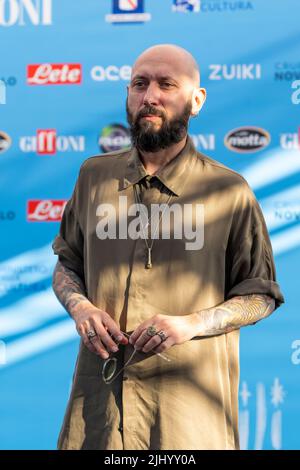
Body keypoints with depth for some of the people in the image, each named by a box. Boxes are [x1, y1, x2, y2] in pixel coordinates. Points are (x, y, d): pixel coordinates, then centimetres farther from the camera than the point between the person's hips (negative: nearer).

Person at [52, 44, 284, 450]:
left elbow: (260, 295, 2)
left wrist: (191, 324, -14)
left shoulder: (230, 191, -4)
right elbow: (66, 263, 16)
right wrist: (80, 306, -5)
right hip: (99, 392, 3)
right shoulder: (94, 175, 6)